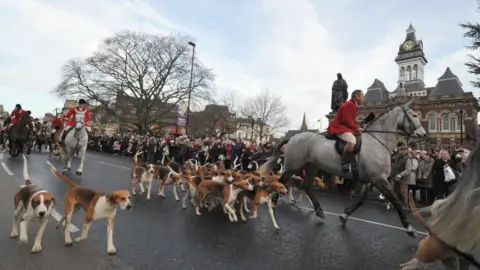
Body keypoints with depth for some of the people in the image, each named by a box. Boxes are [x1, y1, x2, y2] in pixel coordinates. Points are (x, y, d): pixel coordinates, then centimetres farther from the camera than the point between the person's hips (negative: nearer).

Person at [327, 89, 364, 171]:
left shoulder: (353, 106, 20)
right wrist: (357, 128, -15)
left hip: (344, 127, 12)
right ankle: (345, 164, -37)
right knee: (352, 141, -35)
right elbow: (346, 120, -20)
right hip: (339, 127, -12)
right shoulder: (348, 105, -12)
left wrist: (358, 128, 7)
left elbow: (352, 120, 22)